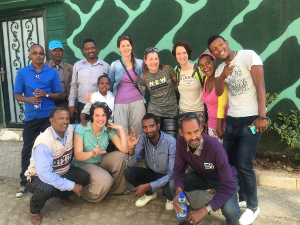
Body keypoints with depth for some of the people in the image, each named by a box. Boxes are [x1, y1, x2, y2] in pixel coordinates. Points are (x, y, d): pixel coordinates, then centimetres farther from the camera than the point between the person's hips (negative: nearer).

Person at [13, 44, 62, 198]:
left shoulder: (52, 73, 2)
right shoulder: (22, 72, 2)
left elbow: (58, 95, 4)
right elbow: (16, 94, 5)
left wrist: (46, 94, -15)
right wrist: (29, 99, -15)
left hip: (49, 116, 0)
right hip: (31, 117, 0)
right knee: (27, 149, 4)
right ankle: (24, 183, 18)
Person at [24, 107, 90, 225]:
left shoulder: (70, 129, -10)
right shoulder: (44, 143, -31)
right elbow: (44, 173, -35)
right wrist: (72, 186, -34)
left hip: (63, 172, 7)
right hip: (39, 176, -6)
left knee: (84, 176, -18)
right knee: (45, 189, -39)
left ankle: (63, 195, 15)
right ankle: (34, 211, -1)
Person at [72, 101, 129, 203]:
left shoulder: (109, 129, -10)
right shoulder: (81, 129, -19)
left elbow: (125, 150, -19)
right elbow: (77, 156, -25)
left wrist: (121, 128, -24)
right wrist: (92, 153, -45)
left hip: (100, 162, 5)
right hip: (82, 165, -5)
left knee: (121, 156, -18)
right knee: (105, 180, -31)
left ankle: (118, 188, 4)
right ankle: (85, 192, 3)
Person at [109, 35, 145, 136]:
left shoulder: (140, 63, 7)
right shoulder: (115, 65, 7)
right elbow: (110, 84, 15)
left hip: (137, 102, 0)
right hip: (120, 103, 0)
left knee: (137, 130, 1)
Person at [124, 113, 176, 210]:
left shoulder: (171, 142, -26)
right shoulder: (143, 138, -13)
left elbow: (172, 173, -26)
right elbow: (131, 164, -14)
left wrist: (148, 186, -32)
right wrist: (131, 148, -35)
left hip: (166, 177, -4)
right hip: (151, 173, 4)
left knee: (171, 190, -37)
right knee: (128, 172, -20)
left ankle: (170, 198, 4)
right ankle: (150, 194, 7)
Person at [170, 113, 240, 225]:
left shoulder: (215, 148, -38)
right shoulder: (181, 141, -22)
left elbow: (230, 186, -36)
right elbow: (179, 169, -11)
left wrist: (204, 210, -38)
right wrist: (178, 191, -32)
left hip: (223, 178, -4)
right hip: (202, 175, 4)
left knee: (230, 210, -31)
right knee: (173, 185, -17)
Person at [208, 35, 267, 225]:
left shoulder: (248, 56, -9)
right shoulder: (221, 68, 11)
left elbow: (260, 85, -16)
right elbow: (218, 93, 1)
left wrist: (262, 116, -22)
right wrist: (223, 76, -18)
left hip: (251, 119, -7)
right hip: (231, 120, 7)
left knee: (243, 164, -9)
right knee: (230, 162, 11)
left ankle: (253, 206, 13)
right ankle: (242, 197, 31)